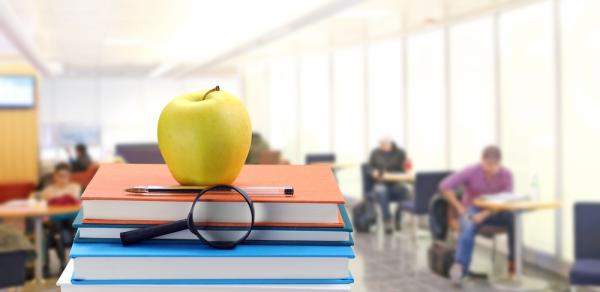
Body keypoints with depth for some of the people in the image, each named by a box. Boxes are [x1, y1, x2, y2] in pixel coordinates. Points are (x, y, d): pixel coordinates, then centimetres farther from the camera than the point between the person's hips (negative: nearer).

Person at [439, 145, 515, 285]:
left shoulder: (506, 175, -10)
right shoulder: (471, 172, -15)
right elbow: (445, 186, -18)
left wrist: (484, 214, -28)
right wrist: (459, 208, -17)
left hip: (494, 212, 2)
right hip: (472, 210, -2)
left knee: (513, 219, -29)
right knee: (468, 228, -36)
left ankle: (513, 261, -17)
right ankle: (459, 267, -45)